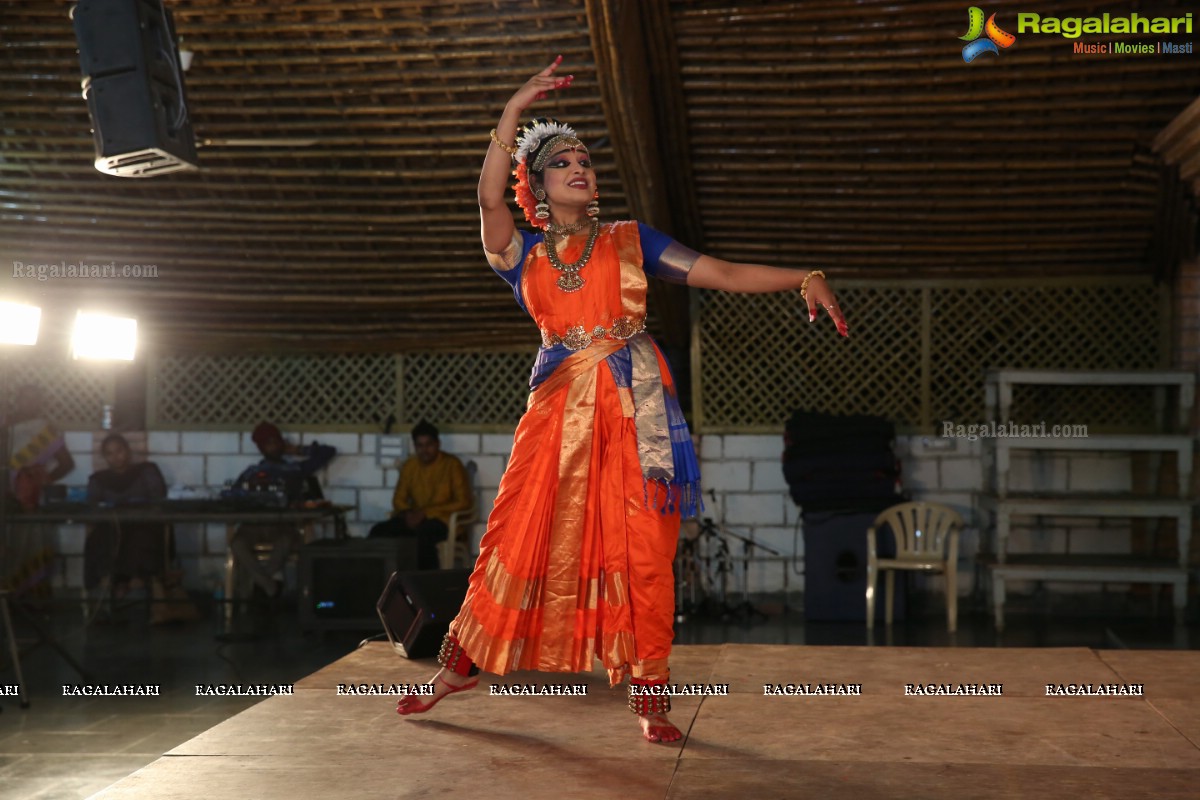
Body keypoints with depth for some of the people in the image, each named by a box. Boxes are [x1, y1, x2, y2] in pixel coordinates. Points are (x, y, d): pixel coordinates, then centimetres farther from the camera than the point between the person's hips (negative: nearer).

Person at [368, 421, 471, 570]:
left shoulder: (452, 465, -4)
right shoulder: (409, 465, 11)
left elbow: (463, 501, -9)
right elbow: (399, 498, 16)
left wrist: (426, 513, -15)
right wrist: (408, 513, -9)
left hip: (442, 520, -5)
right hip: (415, 518, 5)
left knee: (423, 533, -40)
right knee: (379, 531, -22)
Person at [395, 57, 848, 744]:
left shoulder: (630, 242, 10)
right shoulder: (522, 254, 10)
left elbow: (724, 273, 3)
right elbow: (490, 199, -10)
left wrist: (805, 278, -10)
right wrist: (514, 112, -16)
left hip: (636, 406, 0)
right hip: (559, 409, 1)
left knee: (642, 550, -4)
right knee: (517, 536, 2)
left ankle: (650, 696, 5)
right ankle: (462, 662, 20)